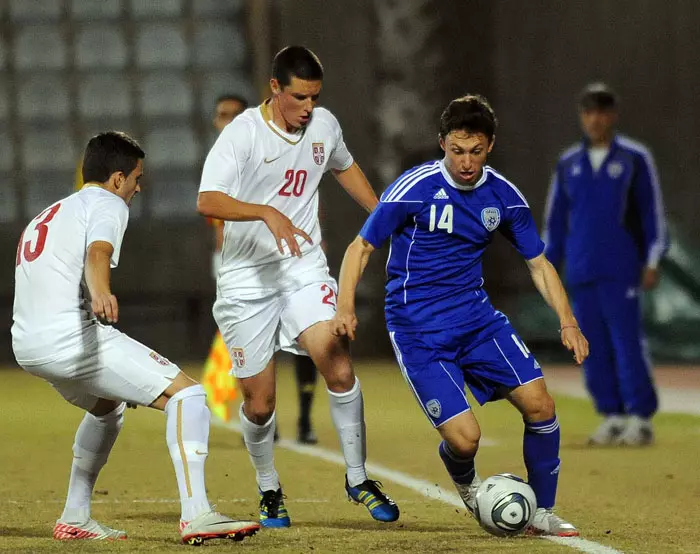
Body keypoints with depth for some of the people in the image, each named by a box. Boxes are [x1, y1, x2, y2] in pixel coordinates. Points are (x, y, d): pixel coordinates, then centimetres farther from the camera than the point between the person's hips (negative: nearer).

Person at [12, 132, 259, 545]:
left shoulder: (49, 215, 30)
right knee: (187, 394, -9)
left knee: (107, 407, 35)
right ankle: (196, 516, -25)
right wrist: (101, 293, -40)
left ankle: (75, 519, 32)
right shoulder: (107, 204, 3)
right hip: (72, 336, -9)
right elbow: (98, 253, -20)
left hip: (27, 344, 9)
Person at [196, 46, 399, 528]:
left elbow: (345, 167, 26)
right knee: (259, 402, 1)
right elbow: (207, 201, -26)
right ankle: (269, 492, 27)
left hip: (305, 269, 3)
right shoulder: (243, 132, -14)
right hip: (247, 276, -3)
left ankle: (358, 479, -5)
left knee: (338, 364, -20)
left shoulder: (324, 125, 2)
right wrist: (268, 213, -39)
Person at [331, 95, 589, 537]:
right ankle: (466, 483, 23)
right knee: (465, 438, -15)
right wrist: (346, 307, -21)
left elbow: (538, 263, 10)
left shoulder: (503, 196, 0)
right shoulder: (414, 188, -14)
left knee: (539, 404, -10)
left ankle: (543, 513, 9)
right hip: (418, 330, -5)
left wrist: (568, 322, -3)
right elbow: (362, 247, -7)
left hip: (477, 318, 5)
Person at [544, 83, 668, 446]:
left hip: (621, 269, -4)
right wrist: (549, 263, 11)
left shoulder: (635, 158, 2)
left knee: (627, 342, -10)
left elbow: (653, 212, 1)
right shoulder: (568, 164, 13)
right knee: (594, 347, 3)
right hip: (580, 272, 4)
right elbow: (555, 218, 17)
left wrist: (652, 262, -6)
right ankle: (612, 416, 10)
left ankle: (640, 418, -6)